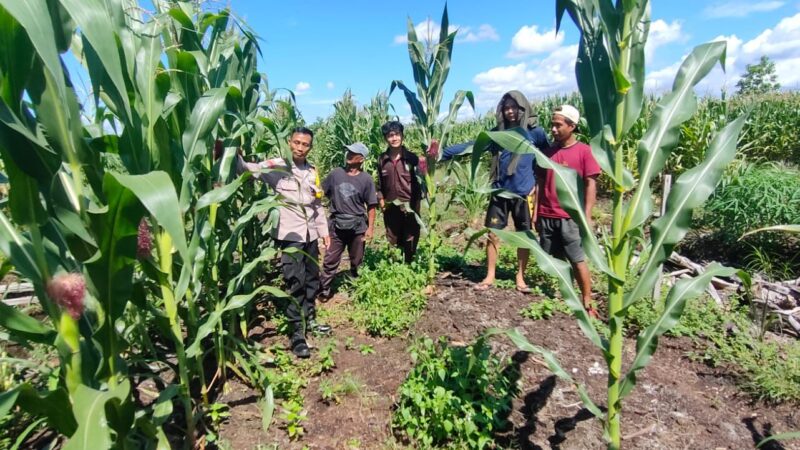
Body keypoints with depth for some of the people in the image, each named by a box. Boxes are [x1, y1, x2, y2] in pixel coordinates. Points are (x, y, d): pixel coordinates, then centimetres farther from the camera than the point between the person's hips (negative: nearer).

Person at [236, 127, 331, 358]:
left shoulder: (312, 171, 10)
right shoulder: (277, 166, -6)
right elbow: (247, 169, -19)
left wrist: (324, 231, 17)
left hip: (311, 234, 6)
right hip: (290, 235, -6)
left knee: (312, 279, 16)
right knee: (296, 283, -5)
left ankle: (310, 320, 33)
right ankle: (297, 333, 6)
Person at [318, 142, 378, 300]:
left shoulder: (366, 179, -5)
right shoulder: (336, 173, 0)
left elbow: (371, 206, -3)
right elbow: (321, 193, 7)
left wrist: (370, 228, -6)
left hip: (358, 226, -1)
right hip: (337, 224, 1)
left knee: (356, 262, 13)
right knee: (331, 260, 4)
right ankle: (324, 289, 16)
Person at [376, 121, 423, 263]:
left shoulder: (412, 158, -5)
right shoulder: (382, 159, 1)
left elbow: (418, 182, -4)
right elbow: (380, 184, 8)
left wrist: (415, 205, -12)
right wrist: (381, 200, 0)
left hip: (410, 207, -2)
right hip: (390, 207, 2)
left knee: (410, 241, 8)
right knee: (392, 241, 12)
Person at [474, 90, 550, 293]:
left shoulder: (535, 132, -2)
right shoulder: (496, 133, 4)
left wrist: (538, 184, 1)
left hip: (524, 194, -1)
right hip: (500, 193, 2)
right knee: (493, 234, 3)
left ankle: (520, 277, 22)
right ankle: (490, 276, 16)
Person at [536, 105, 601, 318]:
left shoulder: (584, 151, -3)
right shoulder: (547, 152, 10)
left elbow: (590, 184, -5)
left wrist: (587, 216, -10)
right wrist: (536, 213, 9)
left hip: (571, 218, -4)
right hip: (547, 217, 5)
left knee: (578, 260, 0)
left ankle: (587, 302, 9)